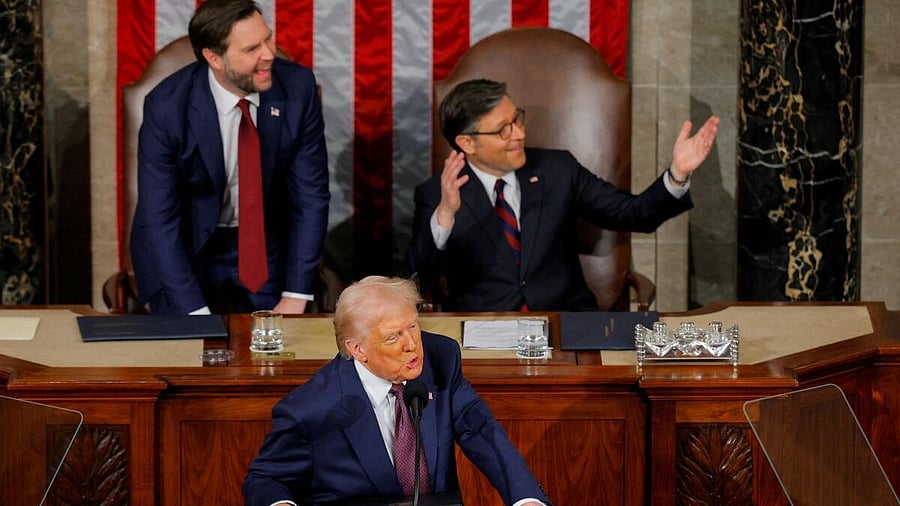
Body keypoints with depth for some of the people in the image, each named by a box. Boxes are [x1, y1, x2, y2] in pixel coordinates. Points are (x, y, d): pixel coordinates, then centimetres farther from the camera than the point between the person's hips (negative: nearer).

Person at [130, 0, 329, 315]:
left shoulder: (297, 87, -17)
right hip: (185, 247, -2)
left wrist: (295, 297, -16)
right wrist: (196, 313, -28)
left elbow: (310, 194, -11)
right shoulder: (167, 106, -23)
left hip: (265, 246, 2)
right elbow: (158, 217, -22)